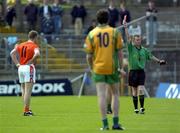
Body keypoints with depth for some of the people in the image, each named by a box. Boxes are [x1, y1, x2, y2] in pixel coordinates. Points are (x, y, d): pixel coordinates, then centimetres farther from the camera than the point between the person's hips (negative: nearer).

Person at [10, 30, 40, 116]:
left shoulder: (21, 45, 14)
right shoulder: (34, 46, -6)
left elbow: (12, 53, 10)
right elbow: (37, 54, -26)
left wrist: (17, 64, 7)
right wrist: (31, 61, -11)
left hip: (21, 68, 7)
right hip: (29, 67, -7)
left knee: (24, 90, 13)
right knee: (28, 91, -7)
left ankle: (27, 109, 16)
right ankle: (26, 111, -9)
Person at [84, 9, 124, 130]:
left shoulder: (91, 34, 0)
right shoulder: (114, 32, -2)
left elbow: (89, 55, 1)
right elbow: (119, 51, -2)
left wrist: (91, 68, 15)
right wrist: (121, 67, 6)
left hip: (98, 68, 0)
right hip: (112, 68, 0)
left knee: (102, 95, -1)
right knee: (115, 94, 12)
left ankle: (105, 124, -5)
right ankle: (115, 123, 7)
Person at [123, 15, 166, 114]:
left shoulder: (144, 50, 7)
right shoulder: (131, 48, -3)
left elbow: (151, 56, 21)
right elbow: (128, 37, -12)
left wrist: (159, 61, 21)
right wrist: (125, 27, -21)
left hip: (141, 72, 1)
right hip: (133, 72, -1)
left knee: (141, 89, -11)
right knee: (134, 91, 4)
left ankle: (142, 107, -9)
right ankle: (136, 108, 11)